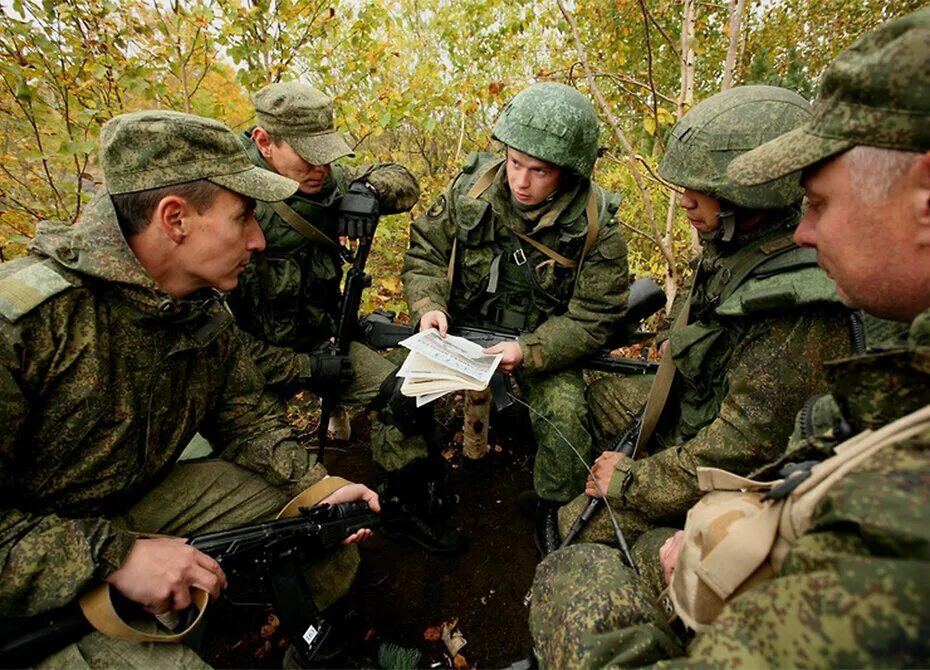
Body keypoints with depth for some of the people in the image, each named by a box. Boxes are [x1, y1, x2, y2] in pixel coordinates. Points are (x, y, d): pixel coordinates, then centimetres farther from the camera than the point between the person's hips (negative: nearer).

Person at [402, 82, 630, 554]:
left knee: (566, 414, -24)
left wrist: (528, 352, -28)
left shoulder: (596, 227, -16)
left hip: (545, 341, -1)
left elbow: (591, 318, -13)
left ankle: (554, 511, 9)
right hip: (461, 327, 2)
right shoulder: (470, 189, -11)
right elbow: (425, 252, -1)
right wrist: (428, 306, -20)